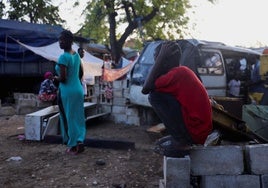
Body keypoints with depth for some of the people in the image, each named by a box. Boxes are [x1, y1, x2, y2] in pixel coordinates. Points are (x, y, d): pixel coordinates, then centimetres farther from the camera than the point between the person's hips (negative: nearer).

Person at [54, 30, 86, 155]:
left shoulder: (64, 57, -17)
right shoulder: (76, 55, 8)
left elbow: (62, 78, -20)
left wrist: (55, 77, 0)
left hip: (67, 91, -8)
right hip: (78, 89, 8)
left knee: (68, 118, 4)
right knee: (78, 117, 13)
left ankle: (73, 146, 13)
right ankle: (80, 142, 16)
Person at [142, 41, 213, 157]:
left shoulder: (177, 73, -16)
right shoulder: (184, 71, 13)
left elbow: (145, 89, -17)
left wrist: (160, 58, -13)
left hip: (194, 131, -10)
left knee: (154, 96, -11)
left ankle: (180, 143, -5)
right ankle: (181, 139, 14)